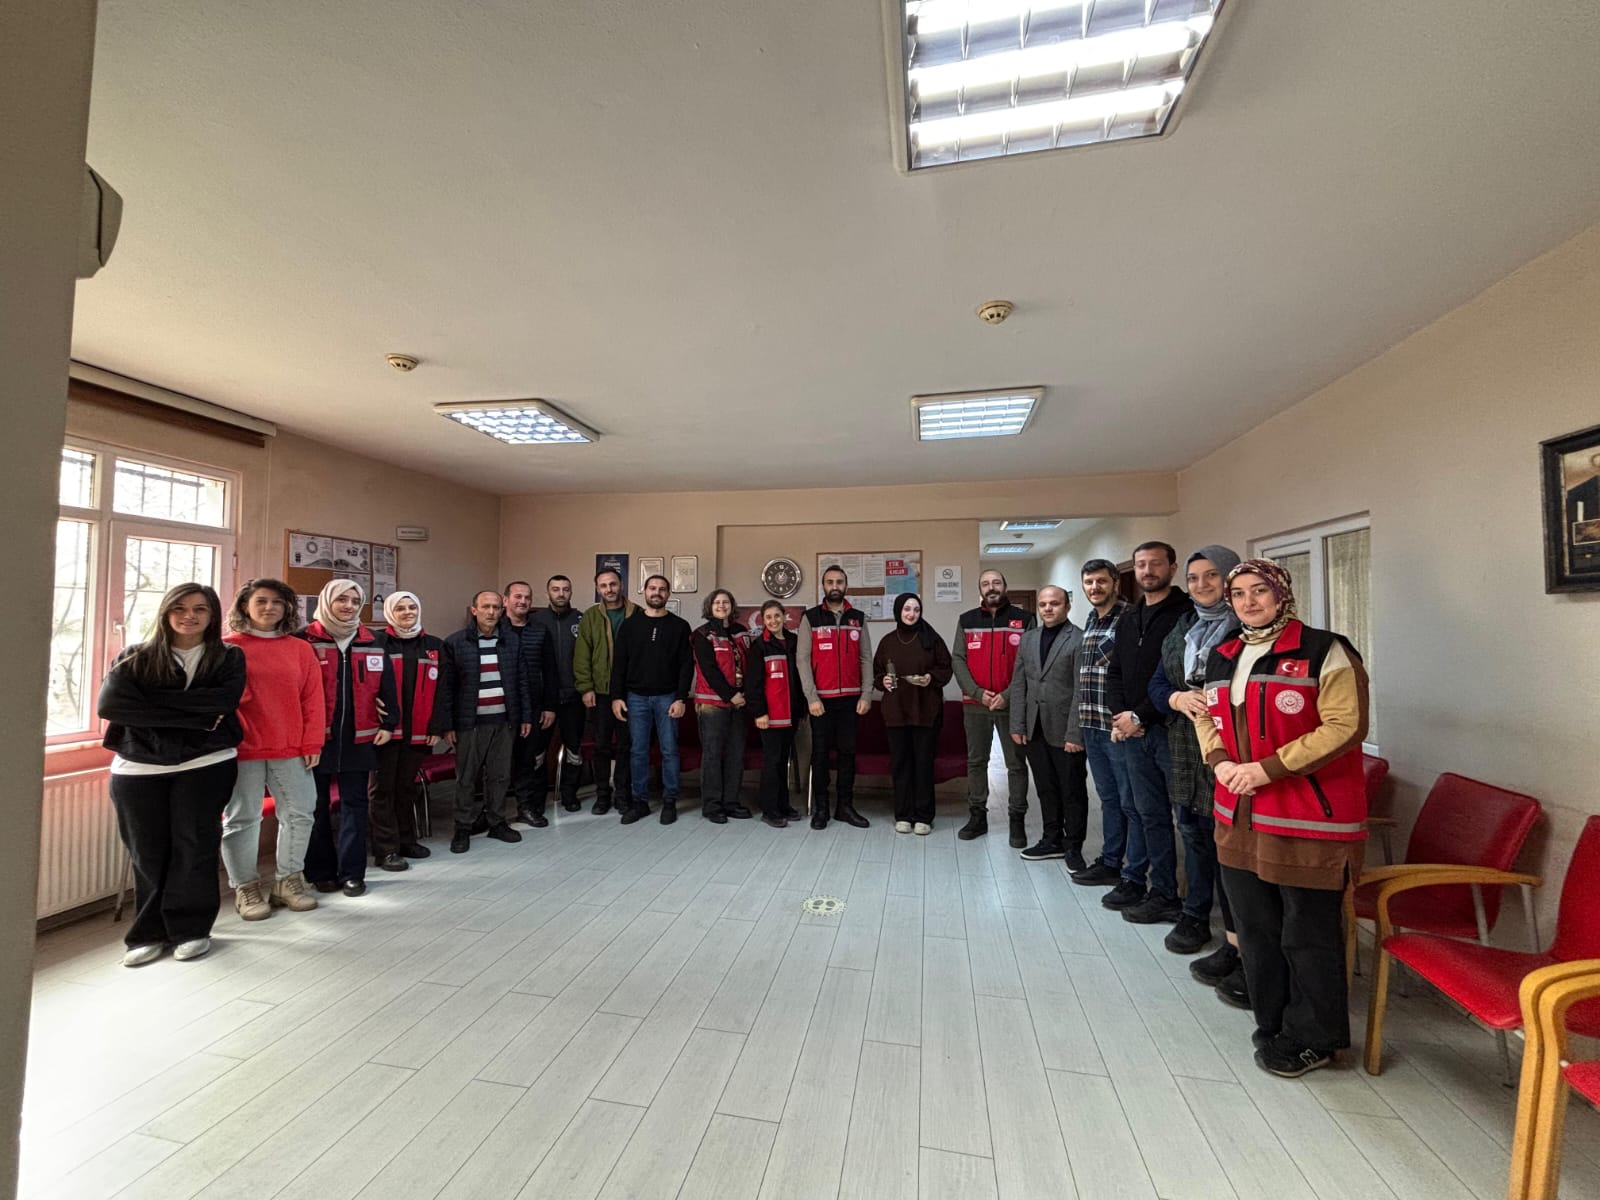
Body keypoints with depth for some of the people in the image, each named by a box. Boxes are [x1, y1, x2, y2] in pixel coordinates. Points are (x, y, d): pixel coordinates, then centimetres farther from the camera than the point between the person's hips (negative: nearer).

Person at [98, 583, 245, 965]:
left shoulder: (228, 658, 5)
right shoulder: (135, 658, 7)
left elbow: (224, 700, -12)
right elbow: (109, 704, -8)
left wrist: (153, 699, -11)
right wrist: (194, 716, -16)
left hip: (206, 765, -1)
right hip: (138, 769, 1)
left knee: (194, 845, 1)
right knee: (148, 853, 6)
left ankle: (190, 927, 16)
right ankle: (150, 932, 21)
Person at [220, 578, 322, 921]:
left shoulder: (300, 649, 6)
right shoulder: (227, 647, 0)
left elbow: (313, 699, 4)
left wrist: (312, 742, 0)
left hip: (291, 749, 3)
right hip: (242, 749, -2)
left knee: (299, 814, 7)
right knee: (241, 819, 5)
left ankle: (288, 881, 23)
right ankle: (246, 889, 19)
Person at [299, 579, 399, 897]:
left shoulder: (372, 644, 8)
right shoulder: (305, 641, -2)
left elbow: (386, 686, 8)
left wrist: (389, 724, 2)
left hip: (359, 739, 2)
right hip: (315, 737, -2)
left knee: (354, 804, 7)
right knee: (316, 806, 10)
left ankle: (352, 872, 15)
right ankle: (320, 871, 22)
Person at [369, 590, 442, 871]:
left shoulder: (434, 645, 8)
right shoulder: (377, 642, -1)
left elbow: (440, 688, 7)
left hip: (418, 730, 3)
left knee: (407, 786, 14)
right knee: (383, 788, 4)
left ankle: (407, 840, 25)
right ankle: (386, 850, 11)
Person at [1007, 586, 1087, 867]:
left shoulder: (1080, 639, -8)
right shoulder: (1028, 638, 11)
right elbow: (1018, 685, 10)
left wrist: (1075, 733, -16)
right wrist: (1017, 726, 4)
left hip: (1064, 731, -5)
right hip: (1034, 730, 5)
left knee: (1072, 791, 8)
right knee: (1046, 788, 15)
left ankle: (1074, 847, 22)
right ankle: (1052, 840, 30)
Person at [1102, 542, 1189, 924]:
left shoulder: (1185, 613, -8)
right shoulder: (1128, 618, 16)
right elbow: (1115, 672, 17)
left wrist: (1140, 715, -13)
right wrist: (1119, 715, 2)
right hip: (1133, 732, 7)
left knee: (1186, 814, 2)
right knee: (1149, 813, 15)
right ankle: (1137, 881, 24)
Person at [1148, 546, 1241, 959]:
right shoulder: (1181, 628, 13)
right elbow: (1157, 682, 12)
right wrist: (1177, 698, -8)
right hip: (1185, 751, 7)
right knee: (1193, 833, 17)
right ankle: (1194, 916, 34)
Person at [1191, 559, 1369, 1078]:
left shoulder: (1324, 651, -9)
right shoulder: (1222, 657, 11)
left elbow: (1345, 727, -17)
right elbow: (1207, 717, 18)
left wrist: (1268, 768, -20)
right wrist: (1220, 761, -1)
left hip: (1309, 823, -6)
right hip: (1240, 818, 7)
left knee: (1308, 936, 7)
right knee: (1256, 929, 17)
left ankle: (1313, 1039, 28)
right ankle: (1273, 1026, 36)